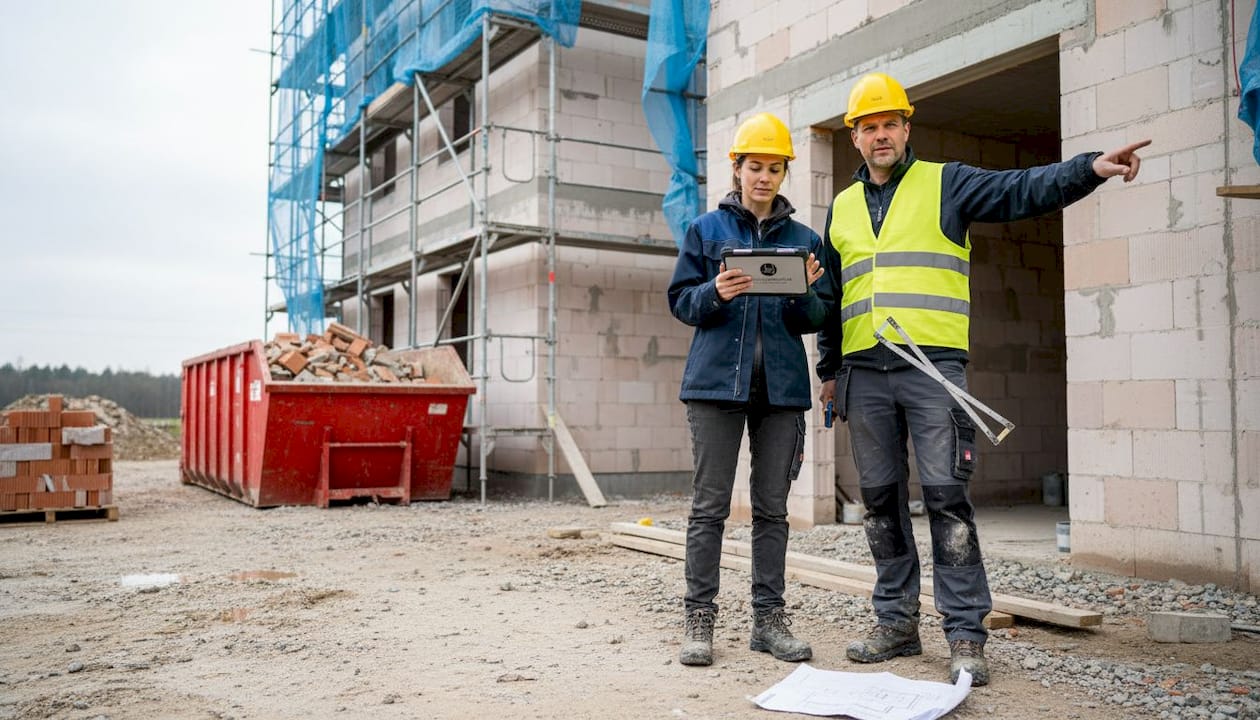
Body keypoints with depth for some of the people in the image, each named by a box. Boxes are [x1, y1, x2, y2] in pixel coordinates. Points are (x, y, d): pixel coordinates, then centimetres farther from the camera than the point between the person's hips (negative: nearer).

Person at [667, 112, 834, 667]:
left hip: (781, 387, 2)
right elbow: (680, 301, 5)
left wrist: (804, 293, -13)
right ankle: (699, 619, 6)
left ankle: (769, 617, 15)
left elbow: (817, 319, 9)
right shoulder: (706, 229, 8)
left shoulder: (805, 239, 12)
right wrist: (716, 293, -15)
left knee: (772, 507, 7)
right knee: (709, 505, -1)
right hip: (717, 381, -2)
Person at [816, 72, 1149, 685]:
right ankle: (896, 621, 18)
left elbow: (1021, 190, -6)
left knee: (945, 493, -7)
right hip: (864, 372, 4)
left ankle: (964, 633, 1)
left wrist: (1089, 168, -23)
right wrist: (829, 370, 18)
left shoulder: (945, 184, 8)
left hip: (933, 365, -4)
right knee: (880, 498, 7)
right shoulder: (842, 208, 19)